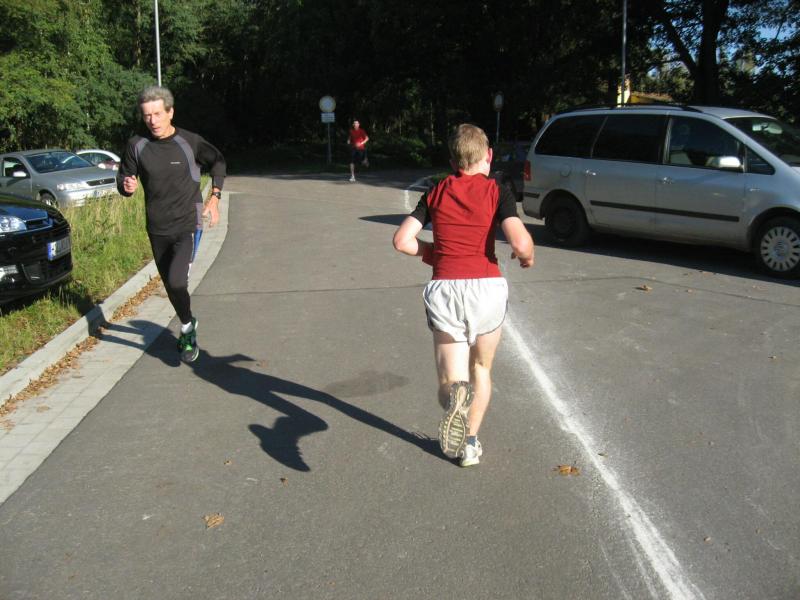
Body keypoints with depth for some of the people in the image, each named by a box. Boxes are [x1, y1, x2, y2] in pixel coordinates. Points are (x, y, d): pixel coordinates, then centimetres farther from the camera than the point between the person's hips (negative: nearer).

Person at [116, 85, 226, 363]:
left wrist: (214, 198, 1)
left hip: (188, 225, -4)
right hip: (157, 229, 4)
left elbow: (217, 161, 8)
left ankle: (188, 327, 5)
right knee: (170, 284, 15)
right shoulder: (137, 145, -5)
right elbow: (123, 179, 5)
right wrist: (127, 186, -19)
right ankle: (188, 329, 39)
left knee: (176, 281, -21)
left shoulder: (189, 142, -10)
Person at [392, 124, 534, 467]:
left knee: (451, 380, 6)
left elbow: (402, 241, 4)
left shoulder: (436, 193, 11)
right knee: (481, 368, 24)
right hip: (487, 287, -1)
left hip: (444, 289, 1)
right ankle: (470, 443, 25)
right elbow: (521, 243, -12)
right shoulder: (497, 192, 2)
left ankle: (455, 395, -30)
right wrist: (526, 257, 11)